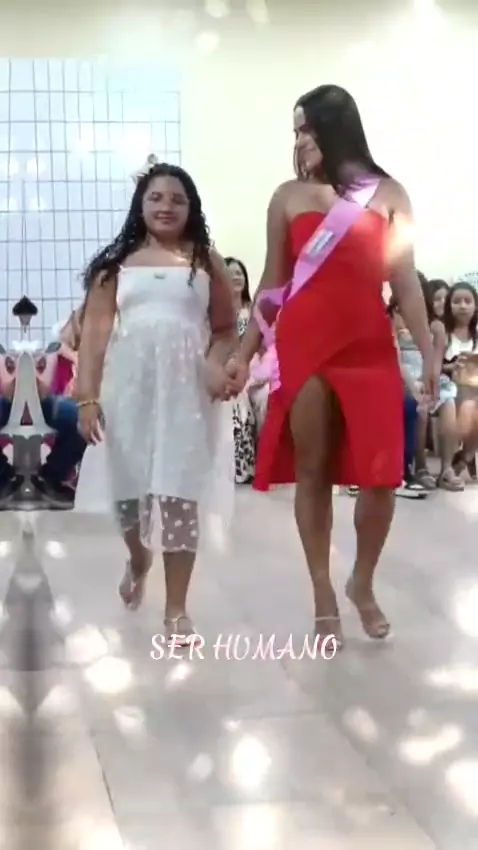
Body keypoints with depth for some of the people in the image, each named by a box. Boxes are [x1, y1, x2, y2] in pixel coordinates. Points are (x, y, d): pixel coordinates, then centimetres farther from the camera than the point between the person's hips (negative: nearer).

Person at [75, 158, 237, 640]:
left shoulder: (207, 263, 8)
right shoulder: (116, 264, 8)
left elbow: (226, 329, 7)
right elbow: (94, 333, 3)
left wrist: (219, 365, -15)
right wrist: (87, 396, -6)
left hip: (186, 388, -1)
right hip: (127, 385, 1)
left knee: (180, 494, -4)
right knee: (128, 487, 8)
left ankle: (176, 609, 3)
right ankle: (137, 562, 42)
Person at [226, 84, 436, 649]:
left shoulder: (387, 195, 5)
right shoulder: (289, 197, 7)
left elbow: (405, 281, 4)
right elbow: (272, 284, 10)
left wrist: (428, 351, -1)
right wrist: (243, 354, 6)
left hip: (370, 346, 0)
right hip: (303, 346, 0)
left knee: (382, 474, -3)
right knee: (311, 470, 3)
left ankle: (363, 583, 20)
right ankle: (323, 594, 15)